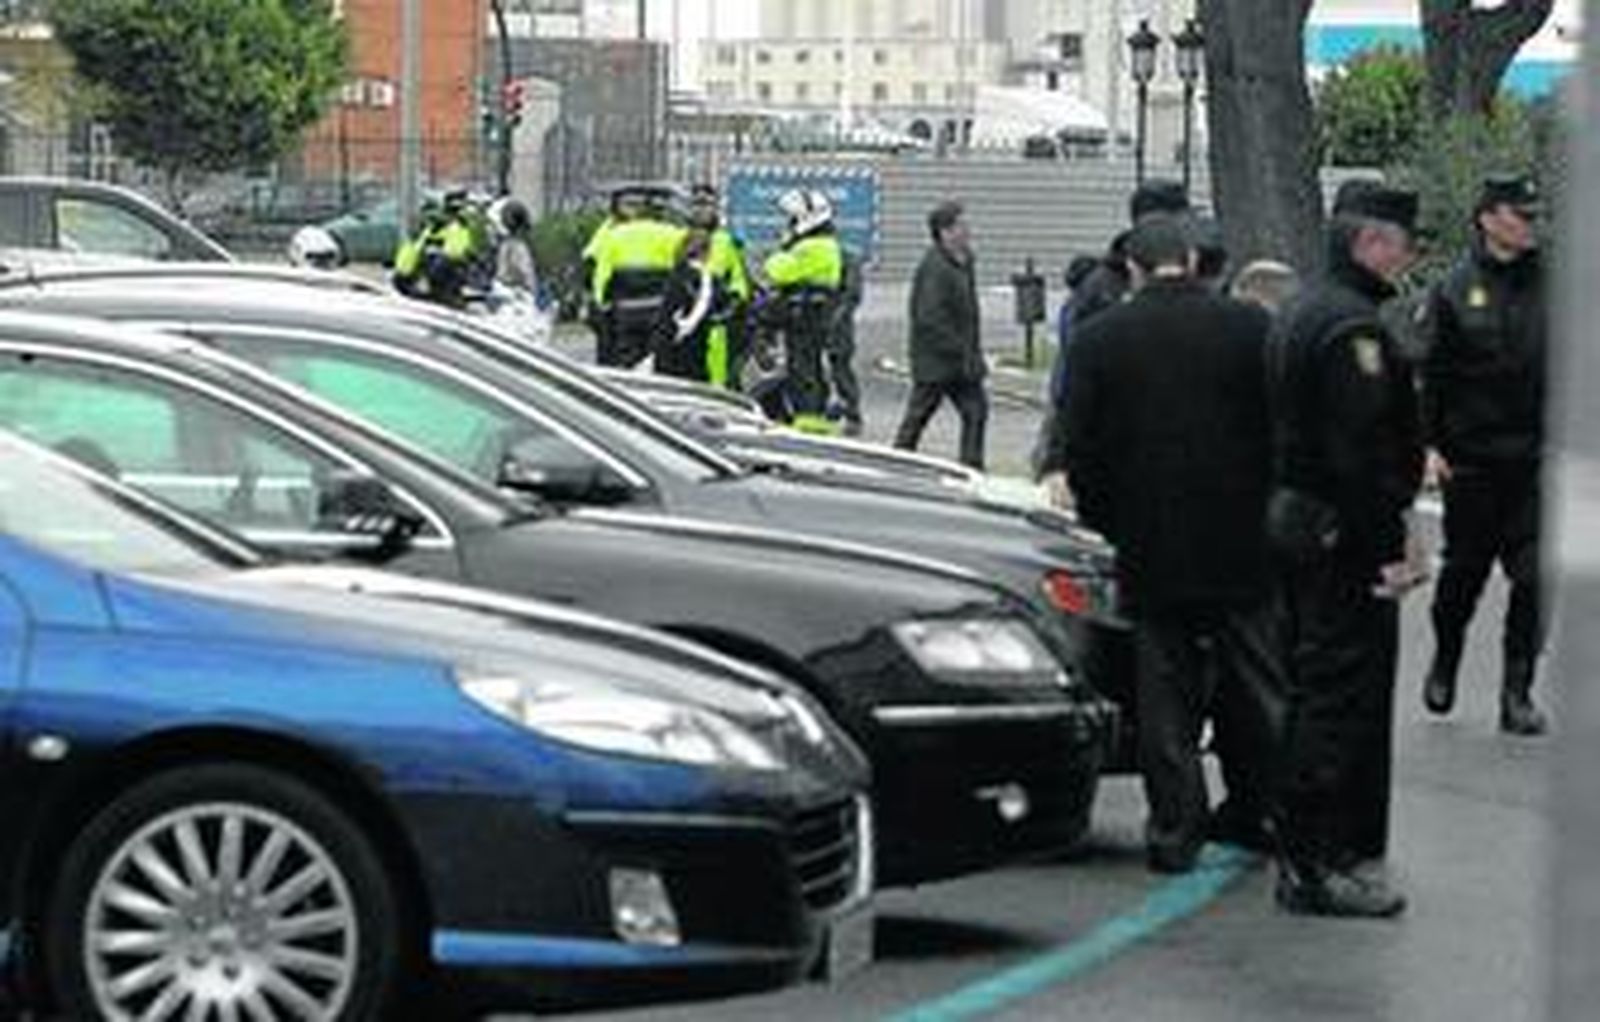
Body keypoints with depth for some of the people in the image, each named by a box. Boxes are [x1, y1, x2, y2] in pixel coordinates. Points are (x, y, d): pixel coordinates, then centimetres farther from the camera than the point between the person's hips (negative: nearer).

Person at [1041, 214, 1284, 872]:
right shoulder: (1252, 329, -3)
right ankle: (1255, 811, 22)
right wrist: (1279, 516, 10)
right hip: (1243, 547, 1)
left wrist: (1097, 527, 8)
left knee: (1165, 692, 7)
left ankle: (1175, 828, 7)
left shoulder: (1099, 339, -4)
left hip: (1151, 549, 0)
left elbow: (1078, 443, -3)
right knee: (1254, 685, 14)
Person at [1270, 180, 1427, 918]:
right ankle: (1324, 865, -3)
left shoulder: (1306, 311, 15)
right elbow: (1363, 452, -23)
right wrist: (1391, 548, -20)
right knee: (1345, 699, -6)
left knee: (1317, 692, 16)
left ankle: (1307, 856, 23)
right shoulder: (1352, 326, -18)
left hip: (1299, 520, 11)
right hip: (1347, 538, -11)